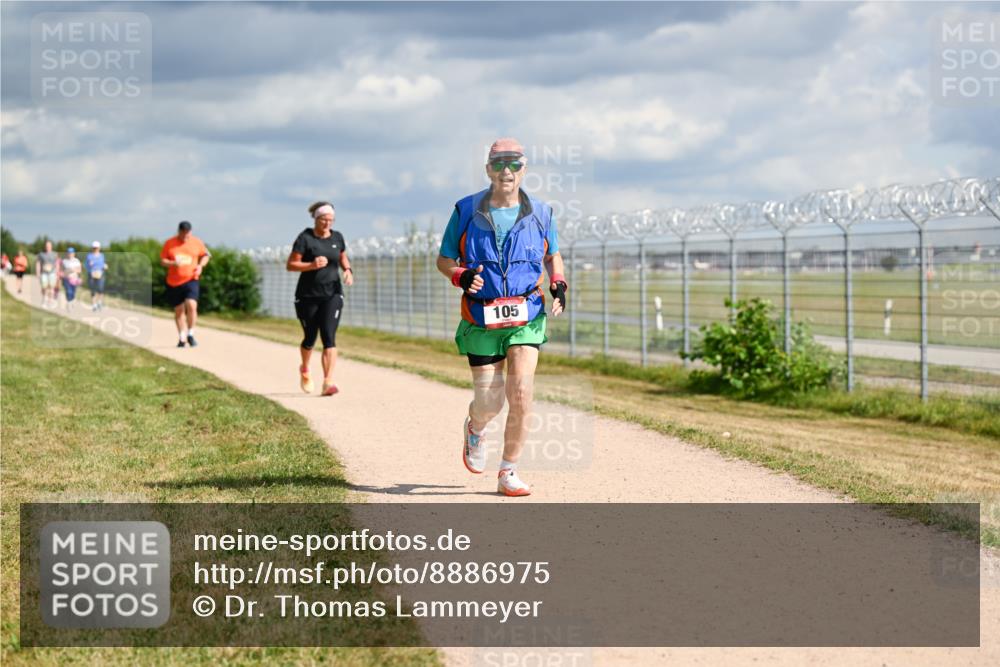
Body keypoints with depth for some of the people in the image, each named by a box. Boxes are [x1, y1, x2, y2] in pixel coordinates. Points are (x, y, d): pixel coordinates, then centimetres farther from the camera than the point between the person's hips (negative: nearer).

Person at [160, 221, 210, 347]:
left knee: (191, 305, -21)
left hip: (191, 280, -1)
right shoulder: (170, 243, 1)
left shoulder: (197, 242, 3)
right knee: (178, 310, 7)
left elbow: (205, 255, 16)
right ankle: (182, 338, 20)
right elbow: (162, 260, 3)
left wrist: (201, 265, -3)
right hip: (174, 282, 1)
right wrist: (173, 263, -17)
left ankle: (190, 334, -6)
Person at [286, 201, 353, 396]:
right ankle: (304, 370, 42)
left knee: (329, 337, -13)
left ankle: (328, 383, -19)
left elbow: (343, 258, 22)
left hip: (332, 294, 2)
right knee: (310, 338, 11)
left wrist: (348, 270, 1)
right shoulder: (305, 238, -7)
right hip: (308, 296, -2)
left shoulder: (337, 237, 5)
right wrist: (311, 265, -24)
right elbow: (290, 265, -9)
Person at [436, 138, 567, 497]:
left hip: (526, 318, 1)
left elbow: (552, 255, 20)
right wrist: (461, 275, -16)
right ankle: (474, 429, 40)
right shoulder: (466, 211, -1)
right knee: (489, 403, 1)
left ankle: (508, 472, 2)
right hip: (481, 320, -1)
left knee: (521, 393, -14)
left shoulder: (540, 213, 4)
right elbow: (443, 259, 6)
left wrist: (558, 283, -1)